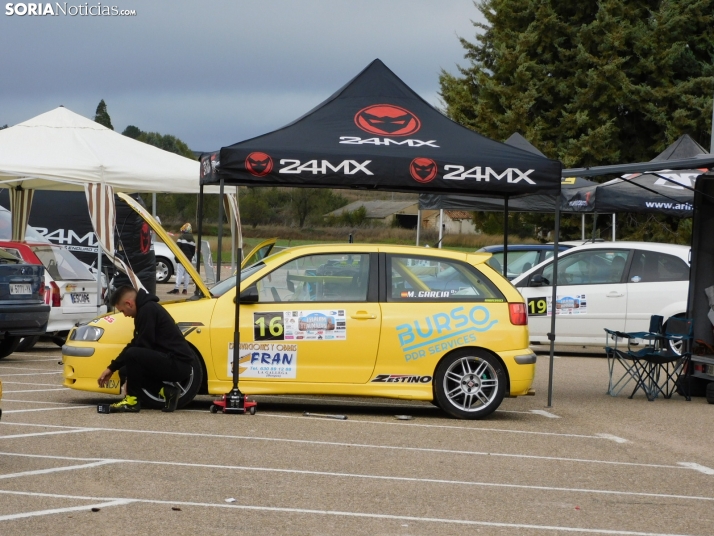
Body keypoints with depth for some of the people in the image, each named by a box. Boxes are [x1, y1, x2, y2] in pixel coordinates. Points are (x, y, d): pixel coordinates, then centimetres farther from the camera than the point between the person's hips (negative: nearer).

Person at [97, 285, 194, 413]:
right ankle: (166, 391, 6)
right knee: (128, 368, 16)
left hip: (178, 364, -11)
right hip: (175, 363, 11)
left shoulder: (148, 310, -14)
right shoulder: (146, 308, 17)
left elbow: (143, 345, -16)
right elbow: (134, 345, 23)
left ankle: (132, 400, -9)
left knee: (132, 355, -25)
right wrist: (111, 368, 21)